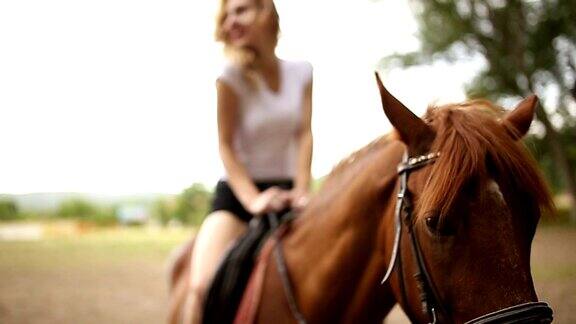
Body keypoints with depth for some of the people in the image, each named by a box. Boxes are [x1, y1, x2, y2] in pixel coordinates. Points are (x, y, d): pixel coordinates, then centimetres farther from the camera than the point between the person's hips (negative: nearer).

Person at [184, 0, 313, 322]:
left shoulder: (302, 72, 2)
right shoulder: (232, 77, -9)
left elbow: (304, 134, -3)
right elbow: (226, 146, -11)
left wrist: (301, 191, -17)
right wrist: (253, 200, -23)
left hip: (286, 192, 4)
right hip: (238, 194, -3)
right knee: (202, 286, -25)